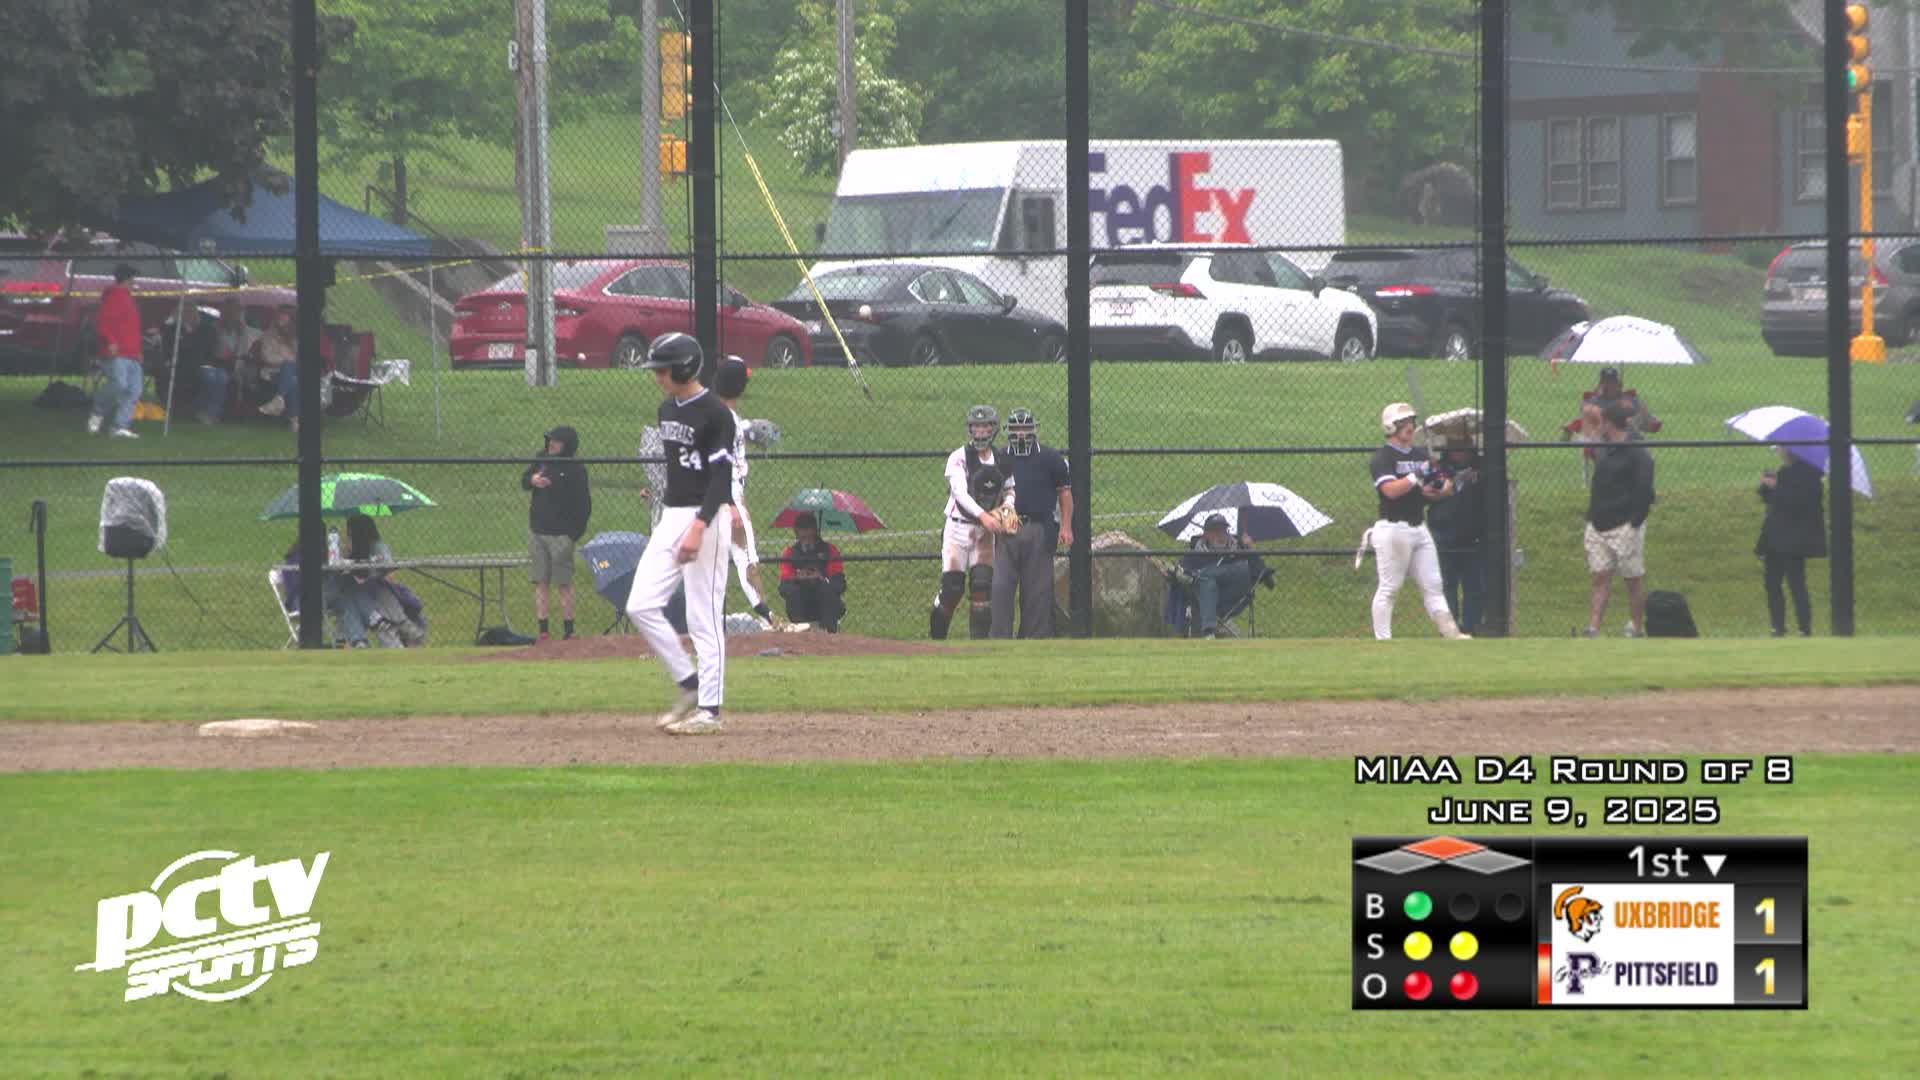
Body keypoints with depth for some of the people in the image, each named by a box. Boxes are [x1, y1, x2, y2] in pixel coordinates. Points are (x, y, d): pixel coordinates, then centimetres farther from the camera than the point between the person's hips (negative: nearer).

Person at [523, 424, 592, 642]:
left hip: (561, 534, -6)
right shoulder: (542, 459, 7)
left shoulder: (575, 470, -9)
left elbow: (584, 505, -8)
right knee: (540, 582, 4)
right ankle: (543, 631, 5)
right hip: (536, 532, 6)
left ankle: (568, 631, 2)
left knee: (564, 583, -2)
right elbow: (524, 481, 17)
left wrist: (575, 532, -12)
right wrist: (532, 480, -7)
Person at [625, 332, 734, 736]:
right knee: (641, 606, 2)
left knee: (703, 618, -6)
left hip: (704, 518, -9)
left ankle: (709, 709, -1)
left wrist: (698, 528, -25)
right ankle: (689, 684, 12)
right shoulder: (668, 410, 13)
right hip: (670, 519, 9)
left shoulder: (715, 414, -13)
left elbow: (722, 477, -18)